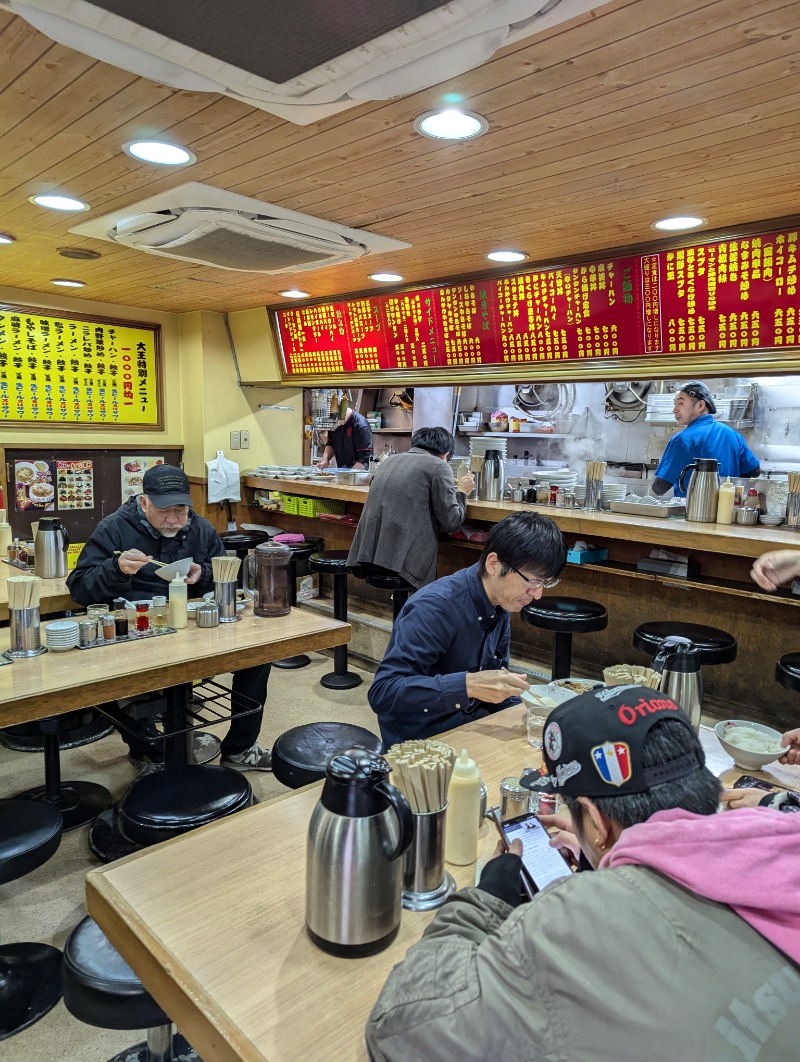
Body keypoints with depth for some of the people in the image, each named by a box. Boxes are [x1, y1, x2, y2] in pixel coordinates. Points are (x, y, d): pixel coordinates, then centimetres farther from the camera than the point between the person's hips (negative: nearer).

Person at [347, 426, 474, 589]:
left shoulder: (388, 461, 19)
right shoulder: (439, 466, 1)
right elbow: (451, 522, -3)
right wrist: (461, 492, 16)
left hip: (367, 553, 7)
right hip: (403, 560, -7)